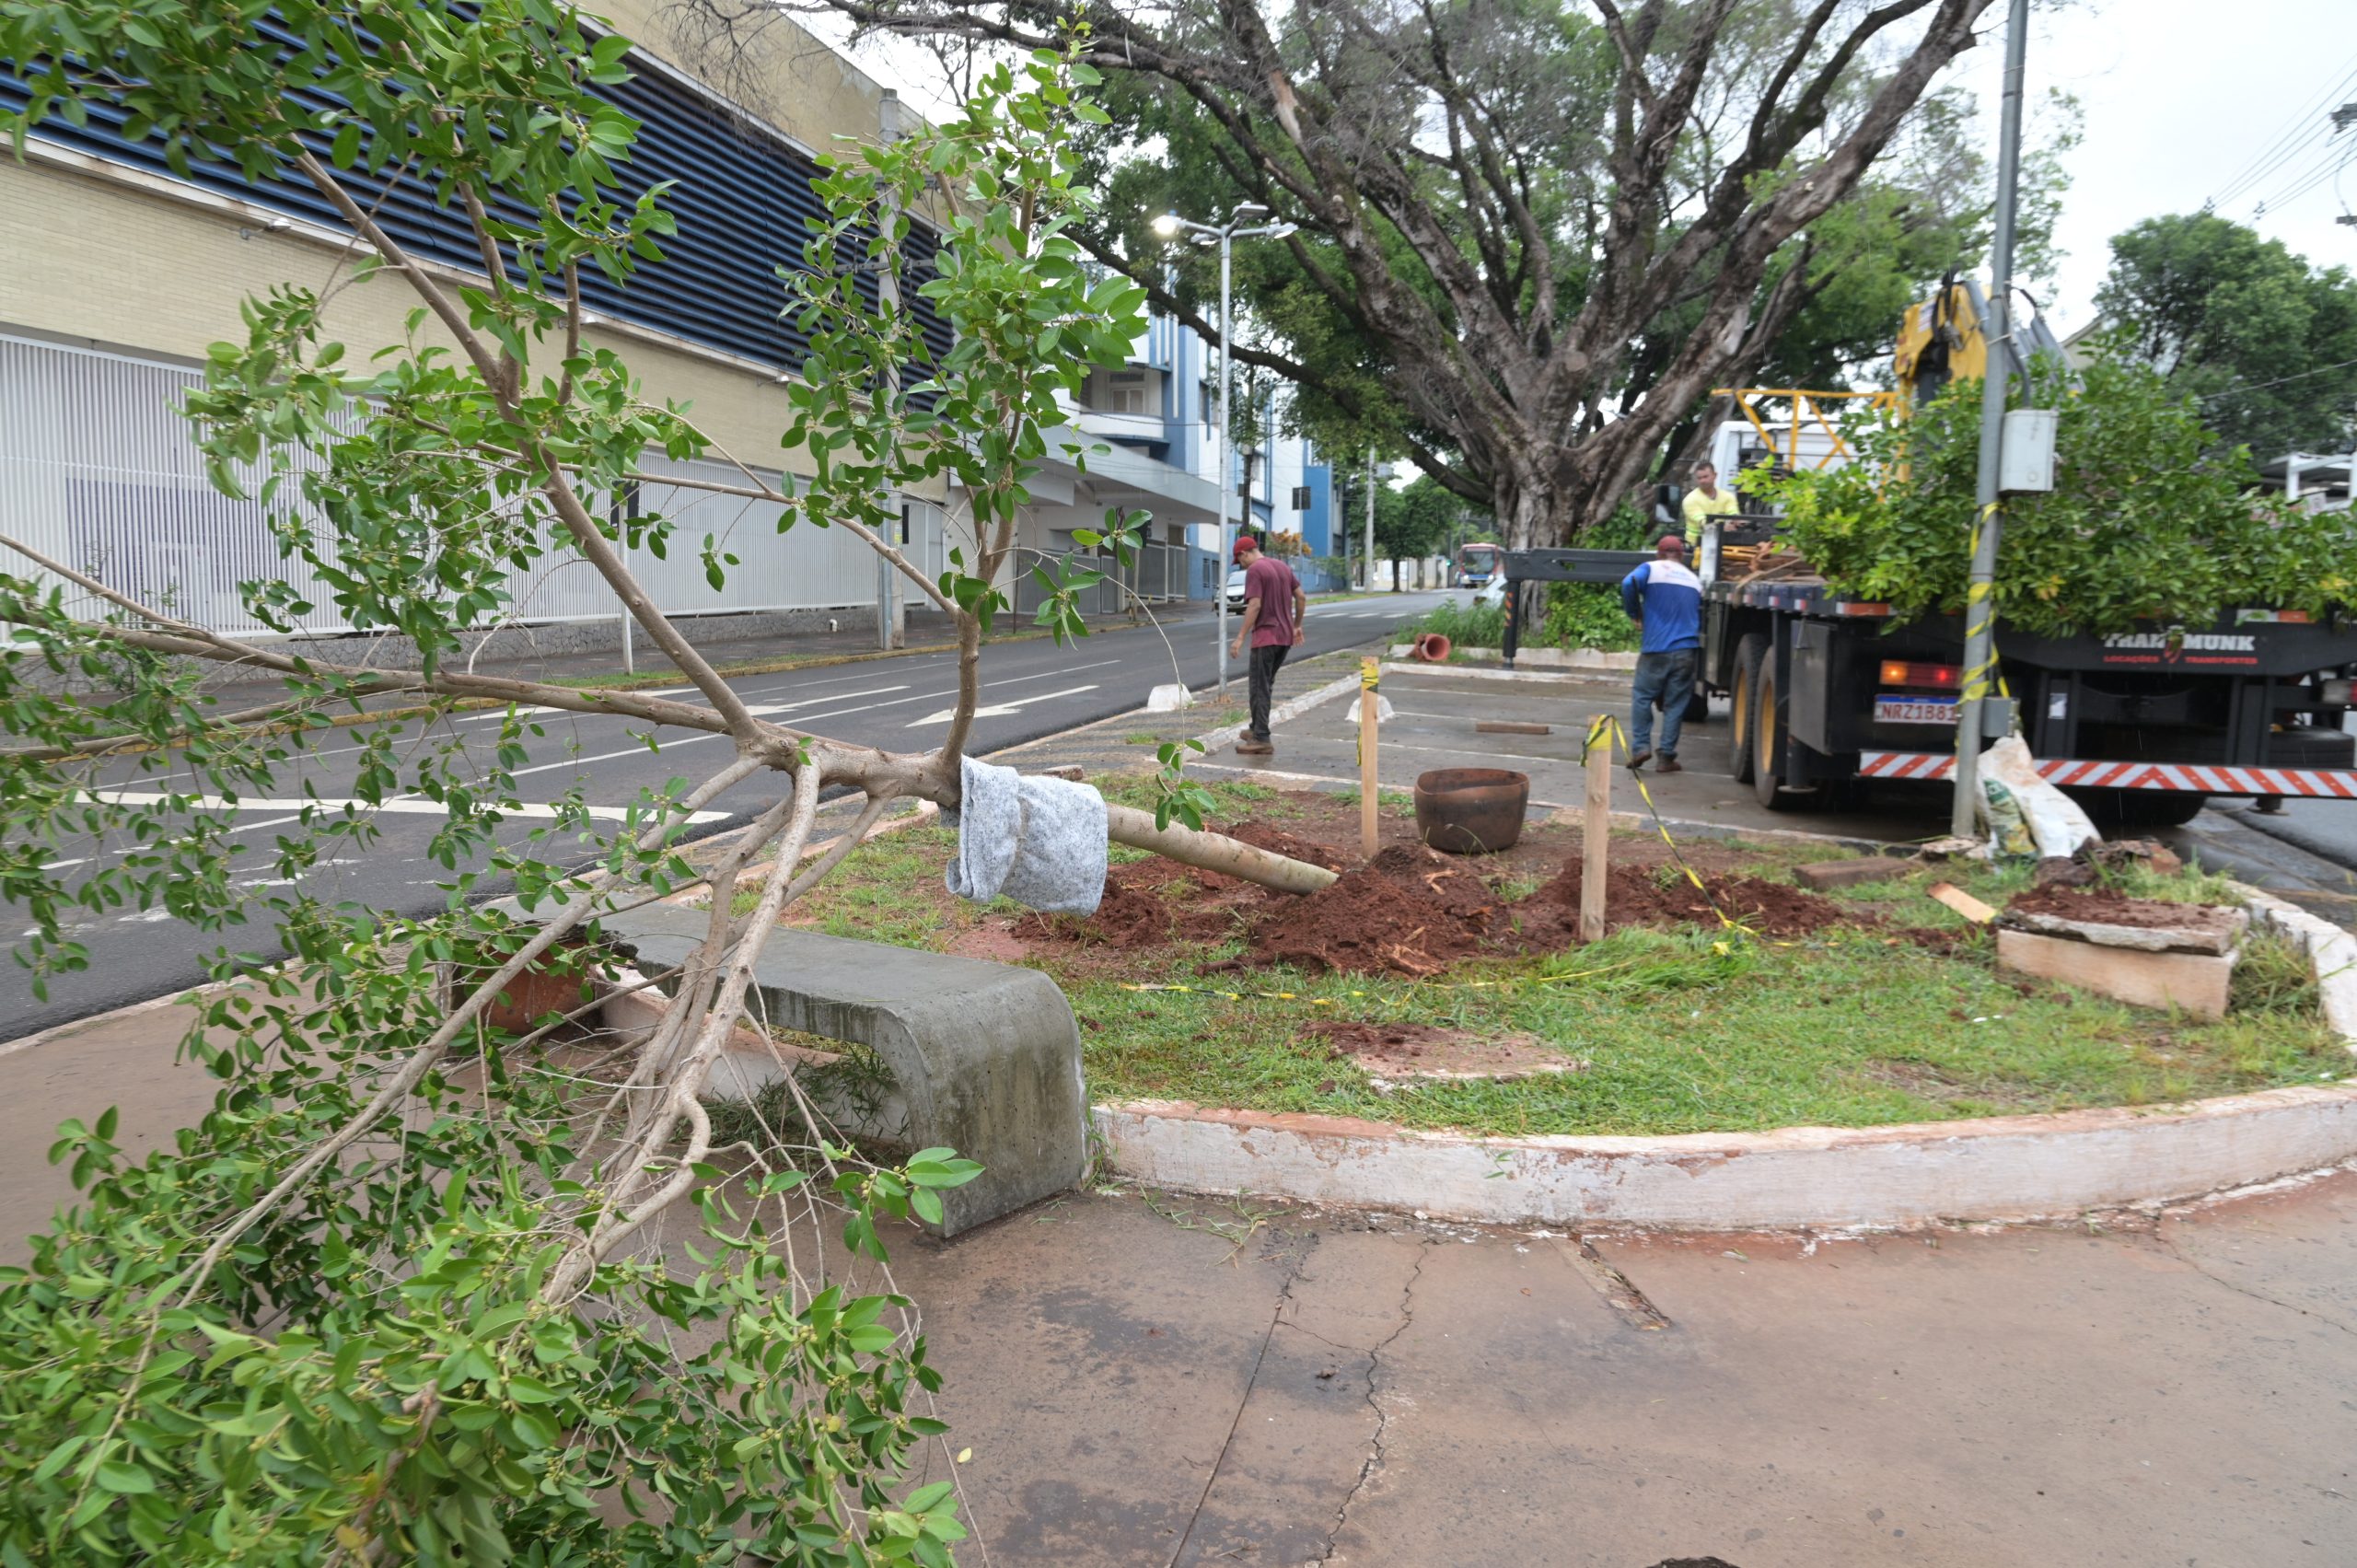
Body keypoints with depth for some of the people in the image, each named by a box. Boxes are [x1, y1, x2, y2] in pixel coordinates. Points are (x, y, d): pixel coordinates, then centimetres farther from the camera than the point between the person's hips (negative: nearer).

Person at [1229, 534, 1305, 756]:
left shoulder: (1254, 570, -12)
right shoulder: (1282, 566, 12)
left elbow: (1254, 606, -20)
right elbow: (1301, 597, 14)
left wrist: (1240, 638, -18)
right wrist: (1297, 626, 23)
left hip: (1265, 636, -8)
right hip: (1286, 637, 8)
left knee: (1260, 688, -2)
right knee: (1266, 685, 18)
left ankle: (1261, 739, -3)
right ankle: (1257, 728, 25)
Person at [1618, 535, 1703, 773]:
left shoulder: (1652, 569, 1)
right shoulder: (1695, 580, 15)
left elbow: (1629, 584, -18)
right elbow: (1700, 618, 19)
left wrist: (1635, 614, -6)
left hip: (1656, 649, -3)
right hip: (1686, 650, 3)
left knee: (1642, 698, 9)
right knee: (1675, 704, 5)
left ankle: (1640, 747, -2)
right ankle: (1667, 757, 5)